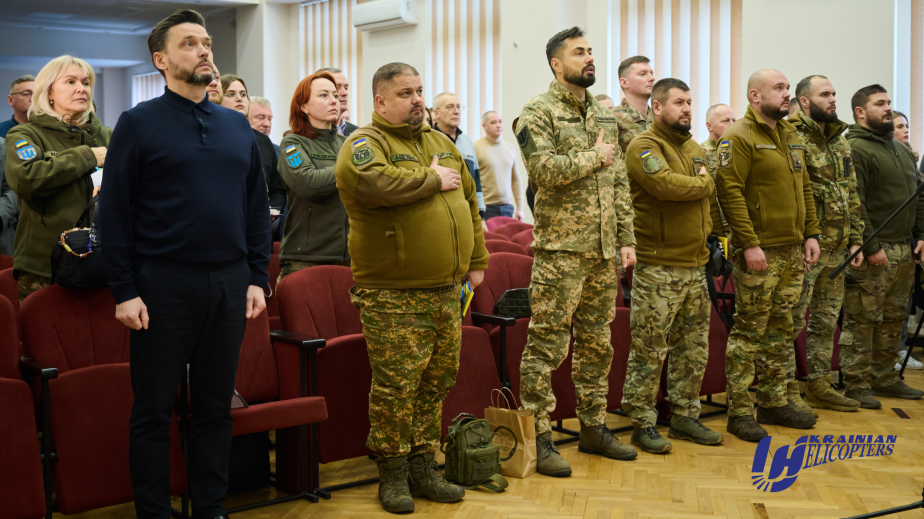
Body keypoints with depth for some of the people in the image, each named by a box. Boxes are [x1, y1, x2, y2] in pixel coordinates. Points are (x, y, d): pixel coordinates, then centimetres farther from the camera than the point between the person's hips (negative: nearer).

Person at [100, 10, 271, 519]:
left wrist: (257, 278, 7)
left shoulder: (237, 125, 12)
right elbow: (115, 211, -5)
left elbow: (257, 206, 13)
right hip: (164, 284, -4)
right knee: (153, 410, 4)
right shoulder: (138, 123, -2)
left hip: (229, 282, 4)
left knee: (216, 405, 12)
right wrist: (124, 290, -10)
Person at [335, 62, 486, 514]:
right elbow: (375, 183, -29)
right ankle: (393, 474, 13)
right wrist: (432, 179, -14)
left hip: (446, 290, 7)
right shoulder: (364, 144, -6)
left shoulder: (441, 143, 17)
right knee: (396, 387, -2)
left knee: (435, 384, 12)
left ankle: (423, 468, 24)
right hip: (393, 296, -7)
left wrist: (476, 261, 18)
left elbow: (469, 201, 23)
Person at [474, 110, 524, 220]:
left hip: (507, 207, 5)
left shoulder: (511, 148, 16)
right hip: (486, 207, -5)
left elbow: (515, 179, 19)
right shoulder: (476, 147, -4)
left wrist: (519, 207, 15)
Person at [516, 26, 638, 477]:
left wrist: (627, 237, 10)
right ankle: (538, 437, 5)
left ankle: (593, 427, 25)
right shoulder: (538, 112, -6)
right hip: (561, 249, -7)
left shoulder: (605, 115, 16)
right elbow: (543, 170, -22)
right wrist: (595, 157, -10)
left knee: (597, 341, 13)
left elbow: (620, 182, 16)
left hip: (604, 251, 7)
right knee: (547, 343, -3)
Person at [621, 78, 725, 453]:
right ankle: (642, 423, 8)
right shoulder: (644, 146, -10)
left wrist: (717, 230, 16)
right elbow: (665, 184, -27)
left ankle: (685, 416, 25)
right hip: (657, 269, -8)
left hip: (695, 265, 8)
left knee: (694, 348, 14)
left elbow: (711, 197, 26)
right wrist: (703, 182, -10)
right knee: (649, 350, -2)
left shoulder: (694, 148, 17)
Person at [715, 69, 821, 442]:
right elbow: (729, 191, -17)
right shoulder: (739, 138, -10)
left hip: (793, 250, 8)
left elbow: (804, 189, 21)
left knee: (780, 330, 14)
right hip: (759, 251, -8)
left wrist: (811, 234, 12)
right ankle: (739, 412, 4)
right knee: (749, 331, -3)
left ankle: (775, 403, 24)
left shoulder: (791, 138, 16)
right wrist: (749, 243, -21)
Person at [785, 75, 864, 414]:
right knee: (792, 320, -3)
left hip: (837, 248, 9)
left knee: (827, 321, 15)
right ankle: (788, 390, 5)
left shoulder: (840, 142, 16)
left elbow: (851, 194, 18)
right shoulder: (791, 139, -12)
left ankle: (819, 386, 25)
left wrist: (856, 239, 12)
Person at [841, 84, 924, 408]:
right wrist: (871, 247, -20)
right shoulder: (854, 149, -10)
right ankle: (857, 384, 2)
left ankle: (885, 378, 24)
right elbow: (854, 203, -18)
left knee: (893, 320, 14)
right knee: (862, 321, -5)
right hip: (872, 253, -9)